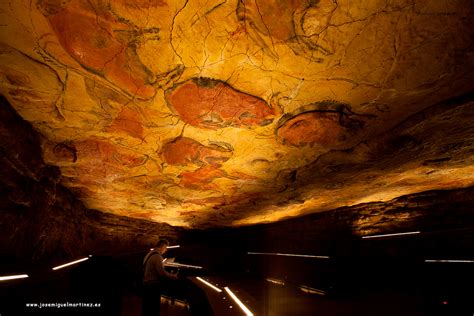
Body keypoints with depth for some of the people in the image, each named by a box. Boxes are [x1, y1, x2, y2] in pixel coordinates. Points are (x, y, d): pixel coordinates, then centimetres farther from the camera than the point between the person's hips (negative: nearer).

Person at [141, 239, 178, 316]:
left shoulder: (149, 254, 14)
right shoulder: (157, 256, -17)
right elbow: (162, 272, -24)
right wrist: (174, 276, -12)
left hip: (146, 284, 10)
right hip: (153, 286, -10)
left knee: (146, 308, 16)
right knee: (154, 309, -4)